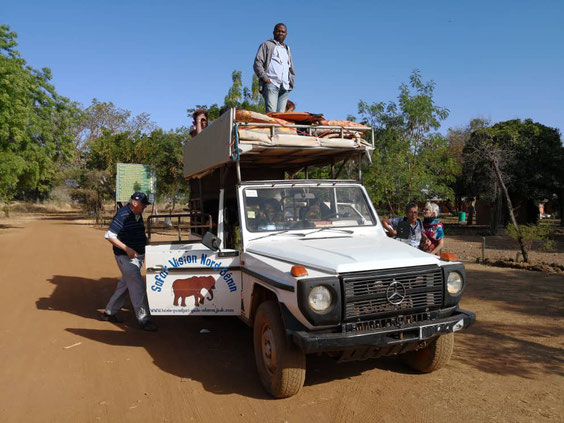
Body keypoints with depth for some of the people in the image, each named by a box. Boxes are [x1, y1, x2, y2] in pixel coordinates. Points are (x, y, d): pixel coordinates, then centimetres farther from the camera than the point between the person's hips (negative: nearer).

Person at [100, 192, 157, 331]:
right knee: (138, 286, -10)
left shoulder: (138, 215, 10)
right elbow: (109, 236, -20)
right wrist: (127, 249, -24)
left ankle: (109, 312, 30)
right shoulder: (123, 215, -18)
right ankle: (144, 320, -4)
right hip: (126, 257, -9)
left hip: (137, 256, 9)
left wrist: (145, 243, 11)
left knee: (124, 284, 16)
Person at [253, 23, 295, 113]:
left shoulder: (287, 49, 32)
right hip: (271, 83, -5)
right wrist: (265, 78, -9)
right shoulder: (267, 45, 15)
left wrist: (291, 82, 16)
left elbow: (291, 69, 34)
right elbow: (257, 63, 4)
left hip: (285, 86, 5)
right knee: (271, 112, -22)